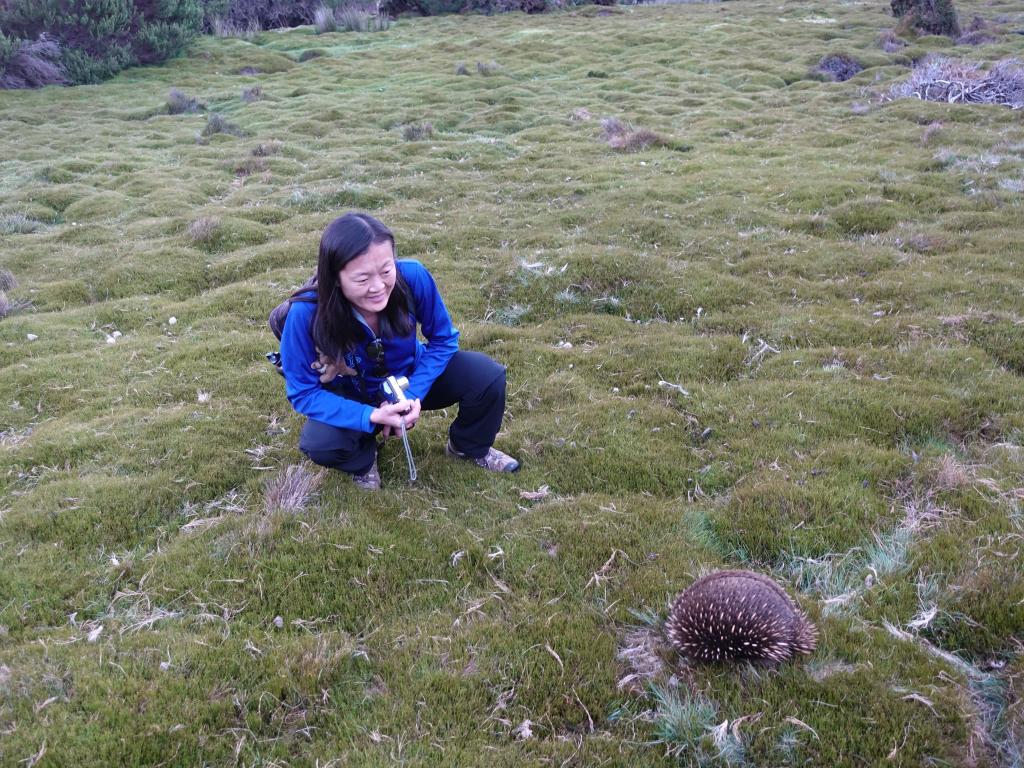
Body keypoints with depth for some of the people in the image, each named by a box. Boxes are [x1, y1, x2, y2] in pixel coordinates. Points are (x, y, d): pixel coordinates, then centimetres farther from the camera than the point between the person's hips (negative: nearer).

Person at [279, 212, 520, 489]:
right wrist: (372, 416, -37)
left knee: (487, 375, -20)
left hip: (411, 378, 2)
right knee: (320, 443, -32)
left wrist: (412, 394, -26)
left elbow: (443, 339, -12)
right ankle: (364, 457, 7)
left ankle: (470, 447, 13)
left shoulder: (413, 277, -29)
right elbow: (303, 392, -23)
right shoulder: (307, 312, -33)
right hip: (352, 398, -2)